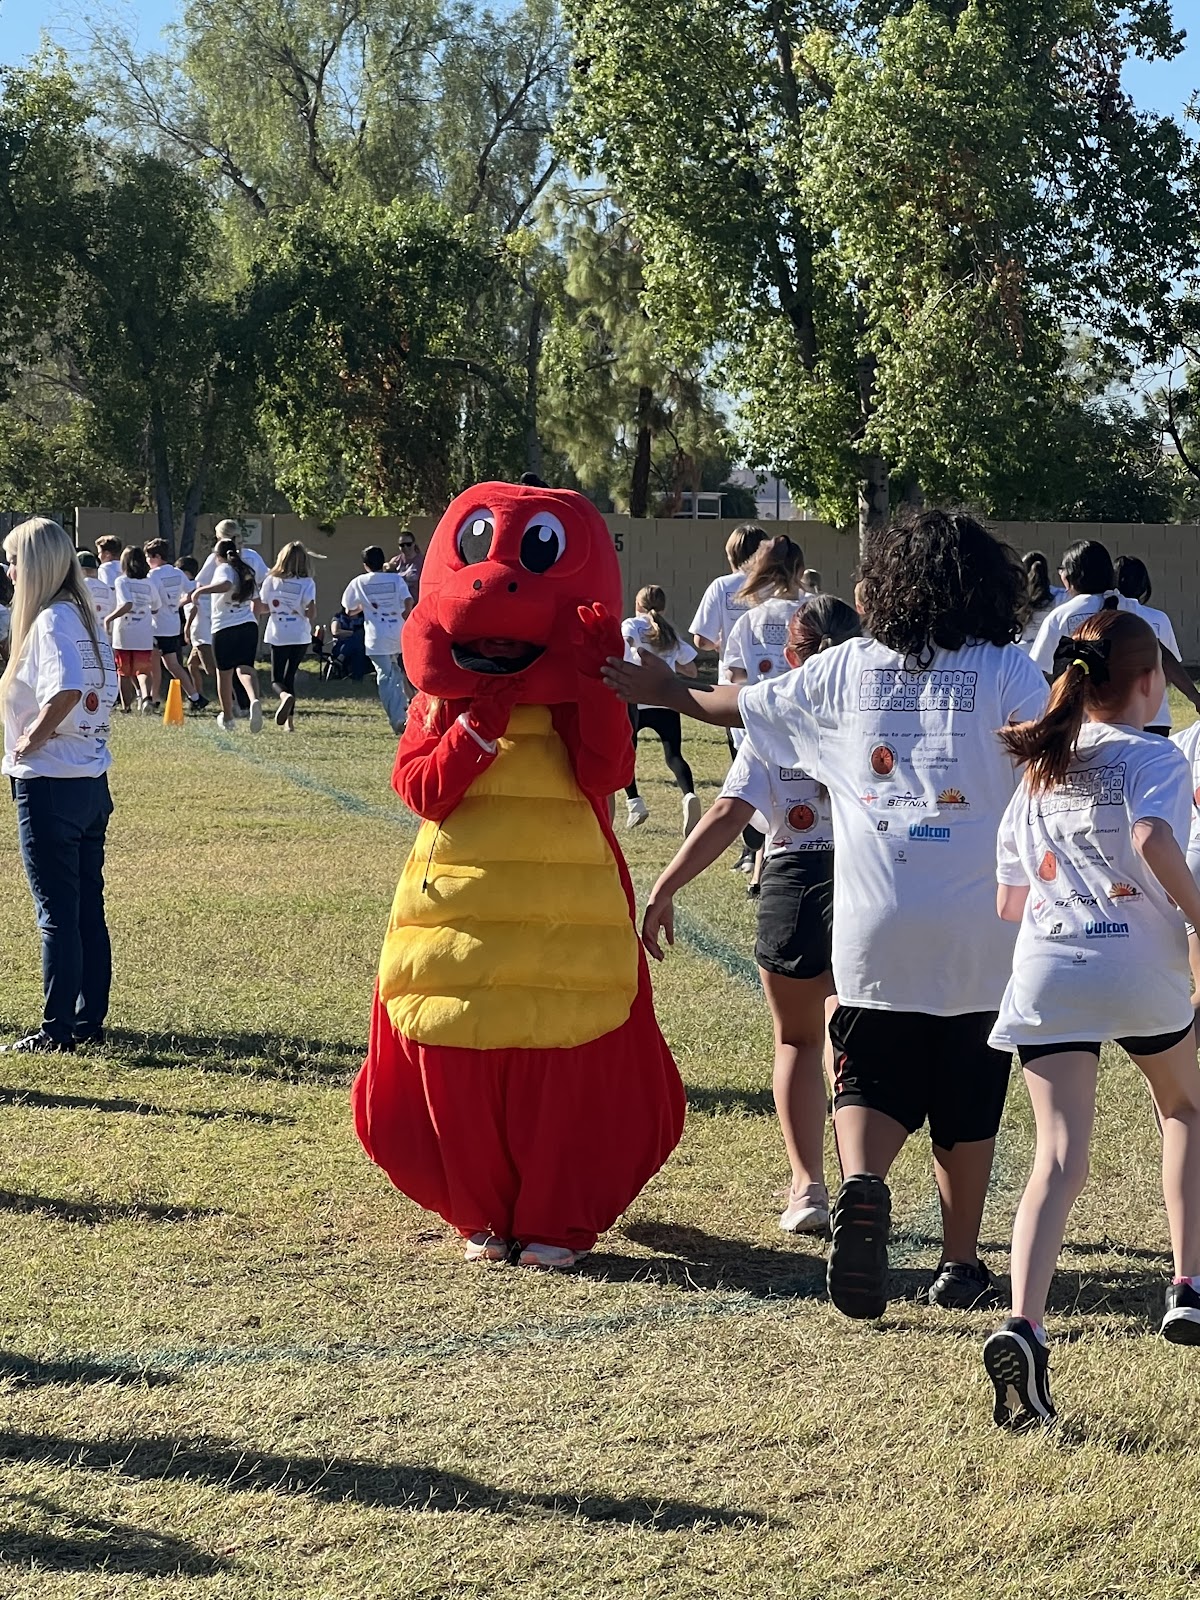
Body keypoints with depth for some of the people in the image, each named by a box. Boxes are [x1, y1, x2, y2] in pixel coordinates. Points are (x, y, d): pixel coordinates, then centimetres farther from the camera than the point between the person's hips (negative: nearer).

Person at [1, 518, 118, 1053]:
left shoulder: (50, 621, -16)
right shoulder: (87, 617, 10)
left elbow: (65, 692, -32)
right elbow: (106, 691, 15)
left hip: (49, 785, -9)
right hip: (93, 781, 9)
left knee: (57, 911, -2)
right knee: (88, 906, 12)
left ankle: (57, 1030, 3)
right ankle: (90, 1020, 19)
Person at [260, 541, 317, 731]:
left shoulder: (271, 581, -3)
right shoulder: (307, 583, -8)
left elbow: (263, 607, 2)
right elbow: (311, 612, -15)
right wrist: (299, 611, 6)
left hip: (277, 636, 0)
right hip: (300, 636, 0)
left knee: (277, 678, 7)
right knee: (290, 676, 14)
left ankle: (285, 695, -29)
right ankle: (289, 721, 9)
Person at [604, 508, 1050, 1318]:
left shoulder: (847, 668, 8)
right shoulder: (1009, 672, 0)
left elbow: (742, 703, 21)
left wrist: (668, 691, 37)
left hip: (875, 930, 1)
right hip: (980, 935, -1)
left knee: (872, 1085, 8)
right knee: (967, 1107, 13)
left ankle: (862, 1185, -21)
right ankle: (962, 1265, 18)